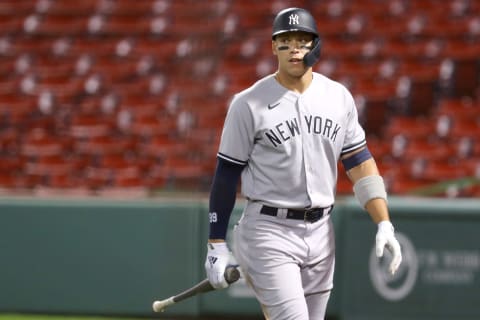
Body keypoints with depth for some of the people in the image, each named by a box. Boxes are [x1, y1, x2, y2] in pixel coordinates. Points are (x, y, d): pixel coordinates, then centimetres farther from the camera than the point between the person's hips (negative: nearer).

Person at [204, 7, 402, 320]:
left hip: (321, 233, 5)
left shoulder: (339, 97, 6)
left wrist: (384, 224, -3)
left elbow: (360, 162, 8)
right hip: (269, 233, -5)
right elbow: (227, 173, -3)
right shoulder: (249, 104, -6)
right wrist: (217, 245, -5)